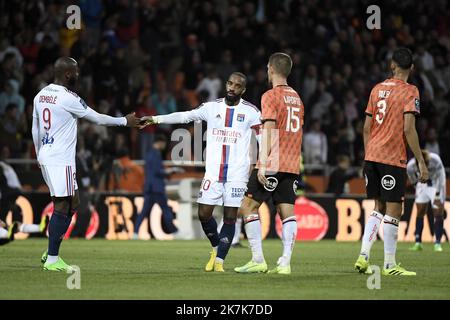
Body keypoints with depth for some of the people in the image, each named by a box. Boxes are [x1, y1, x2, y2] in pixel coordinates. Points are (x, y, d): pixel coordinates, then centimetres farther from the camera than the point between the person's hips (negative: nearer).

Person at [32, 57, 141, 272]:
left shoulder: (40, 96, 10)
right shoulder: (68, 98, -15)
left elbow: (35, 130, 18)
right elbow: (97, 118, -6)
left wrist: (40, 155, 29)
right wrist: (125, 121, 7)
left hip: (45, 157, 9)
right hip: (61, 160, -9)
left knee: (72, 203, 15)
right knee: (62, 207, -5)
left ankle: (51, 253, 14)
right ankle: (52, 260, -6)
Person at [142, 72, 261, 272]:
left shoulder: (250, 112, -1)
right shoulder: (212, 107, 7)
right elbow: (184, 116, 11)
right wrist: (156, 119, 6)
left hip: (237, 173, -3)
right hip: (213, 171, 3)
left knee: (230, 217, -4)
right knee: (204, 214, -1)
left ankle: (219, 260, 4)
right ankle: (216, 248, 24)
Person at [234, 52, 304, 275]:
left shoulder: (271, 96, -7)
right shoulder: (296, 98, 17)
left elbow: (269, 131, -15)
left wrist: (263, 165, -18)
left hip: (272, 164, -7)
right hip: (291, 165, 7)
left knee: (248, 207, 0)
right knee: (287, 212, 2)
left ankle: (258, 260, -6)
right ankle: (285, 263, -7)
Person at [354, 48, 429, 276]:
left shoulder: (377, 89, 11)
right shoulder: (410, 92, -6)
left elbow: (366, 127, 13)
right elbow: (408, 130, -14)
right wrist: (421, 162, -10)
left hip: (371, 156, 6)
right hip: (393, 159, -6)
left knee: (379, 208, 15)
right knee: (393, 211, 0)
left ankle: (363, 256, 5)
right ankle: (389, 265, 1)